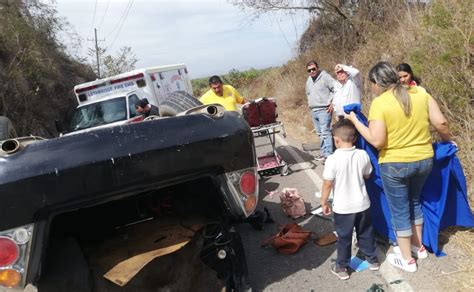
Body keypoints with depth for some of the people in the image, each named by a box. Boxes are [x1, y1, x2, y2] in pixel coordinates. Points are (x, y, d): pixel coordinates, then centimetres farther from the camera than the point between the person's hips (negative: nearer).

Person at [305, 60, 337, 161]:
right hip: (313, 111, 8)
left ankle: (328, 155, -10)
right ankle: (323, 153, 21)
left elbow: (336, 89, -13)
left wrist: (333, 103, -13)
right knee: (320, 134, 13)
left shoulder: (325, 77, -10)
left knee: (325, 133, -12)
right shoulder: (308, 80, 15)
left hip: (324, 110, -8)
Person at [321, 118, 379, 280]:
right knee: (366, 233, 23)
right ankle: (372, 260, 40)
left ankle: (341, 267, 24)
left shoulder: (333, 159, -21)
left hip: (343, 207, -4)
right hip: (362, 204, 4)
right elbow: (367, 175, 8)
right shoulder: (363, 155, -8)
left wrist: (324, 202, -3)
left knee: (344, 237, 11)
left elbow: (327, 184, -16)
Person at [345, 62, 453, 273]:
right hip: (424, 160, 6)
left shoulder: (379, 103, -18)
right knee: (414, 202, 27)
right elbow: (441, 123, -3)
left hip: (394, 164, -5)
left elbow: (377, 141, -23)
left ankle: (407, 259, 25)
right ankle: (418, 246, 42)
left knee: (399, 210, 11)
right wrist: (447, 140, 17)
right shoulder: (420, 93, -3)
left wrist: (355, 121, -12)